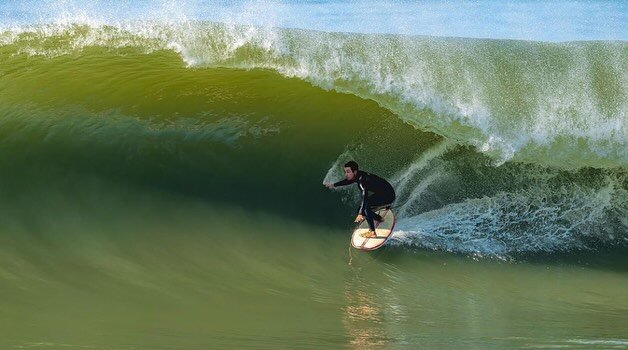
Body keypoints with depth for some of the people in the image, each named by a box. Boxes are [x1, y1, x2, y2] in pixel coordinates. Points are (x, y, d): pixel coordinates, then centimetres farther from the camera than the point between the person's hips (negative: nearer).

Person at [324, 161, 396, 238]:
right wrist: (333, 185, 27)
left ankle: (372, 232, -24)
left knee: (366, 204, -29)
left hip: (388, 195, -9)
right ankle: (379, 219, 28)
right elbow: (348, 181, 22)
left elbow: (365, 197, -40)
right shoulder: (358, 176, -3)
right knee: (360, 210, 7)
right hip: (381, 194, 9)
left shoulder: (363, 179, -28)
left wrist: (360, 214, -49)